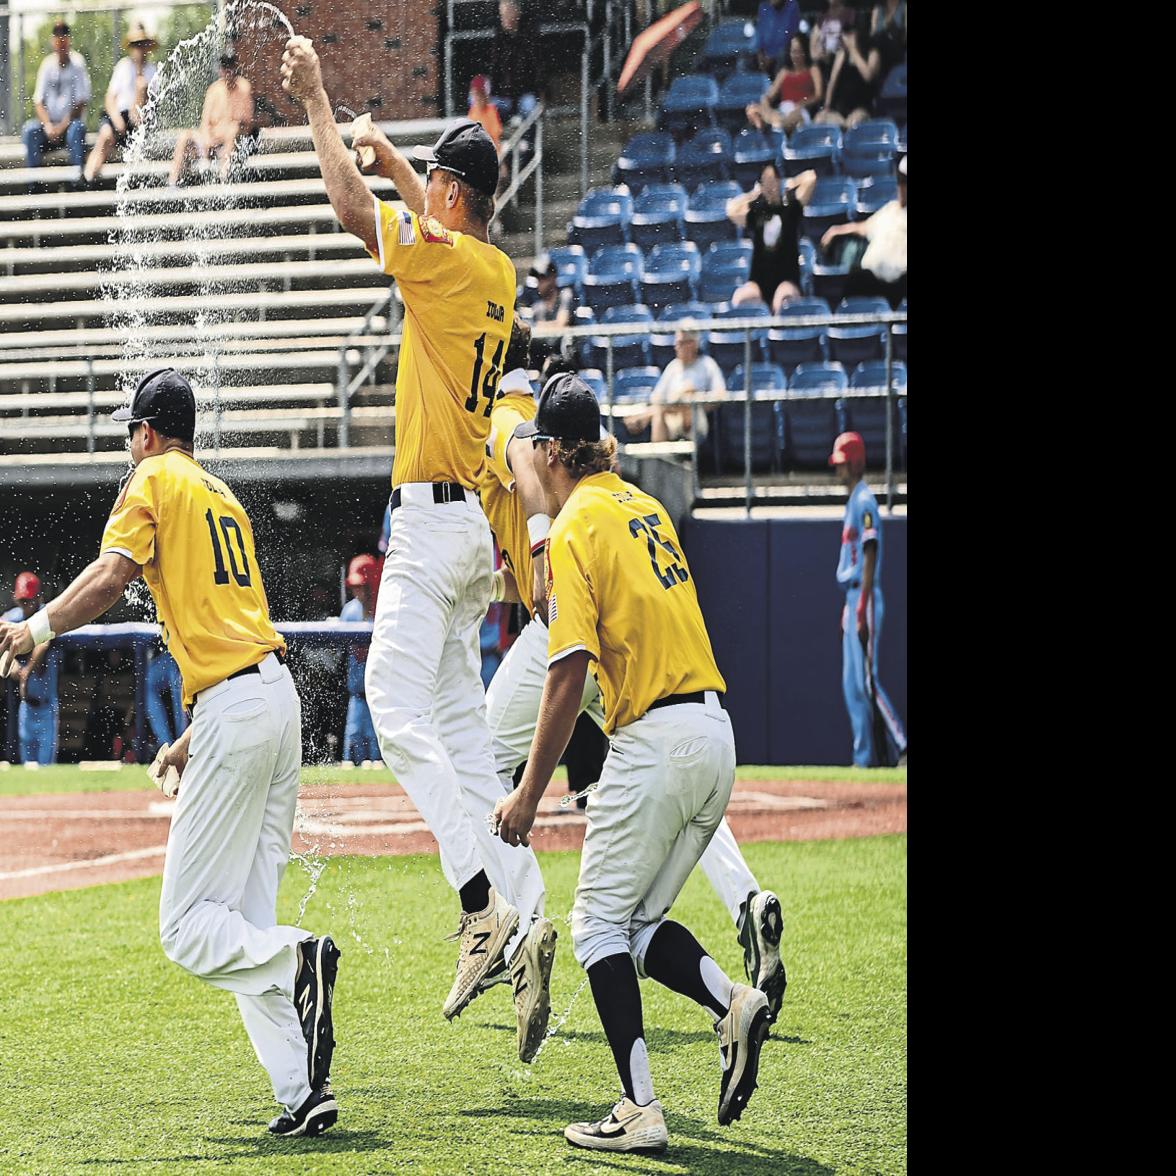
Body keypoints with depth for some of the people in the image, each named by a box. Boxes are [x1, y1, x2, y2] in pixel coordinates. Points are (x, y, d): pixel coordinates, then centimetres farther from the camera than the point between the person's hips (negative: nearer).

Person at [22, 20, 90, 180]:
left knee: (76, 129, -35)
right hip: (50, 123, 3)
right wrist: (48, 125, -16)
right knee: (29, 129, -25)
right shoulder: (47, 65, 4)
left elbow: (81, 103, -7)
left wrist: (63, 126, -16)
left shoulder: (78, 63, -4)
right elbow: (38, 101, 1)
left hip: (70, 122, -3)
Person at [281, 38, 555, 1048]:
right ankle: (524, 915, 6)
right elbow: (438, 222, 33)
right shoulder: (498, 271, 13)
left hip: (435, 517, -9)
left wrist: (317, 102, 0)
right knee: (461, 725, 11)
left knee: (400, 711, -15)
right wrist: (380, 144, 42)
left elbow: (353, 206, -12)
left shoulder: (445, 261, -13)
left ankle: (487, 904, -25)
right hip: (470, 523, 9)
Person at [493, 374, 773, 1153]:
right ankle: (733, 1003, -10)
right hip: (716, 734, 8)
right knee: (637, 921, 16)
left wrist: (530, 792, -12)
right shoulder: (644, 506, 15)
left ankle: (641, 1111, -6)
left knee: (599, 921, 2)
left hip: (654, 738, -8)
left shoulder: (576, 530, -9)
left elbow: (569, 675, -16)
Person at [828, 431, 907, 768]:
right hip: (852, 599, 10)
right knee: (852, 683, 8)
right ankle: (866, 756, 9)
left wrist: (863, 609, -22)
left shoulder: (865, 501, -11)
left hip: (865, 598, -10)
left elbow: (870, 556, -18)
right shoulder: (853, 502, 18)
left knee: (865, 679, -12)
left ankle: (896, 744, -8)